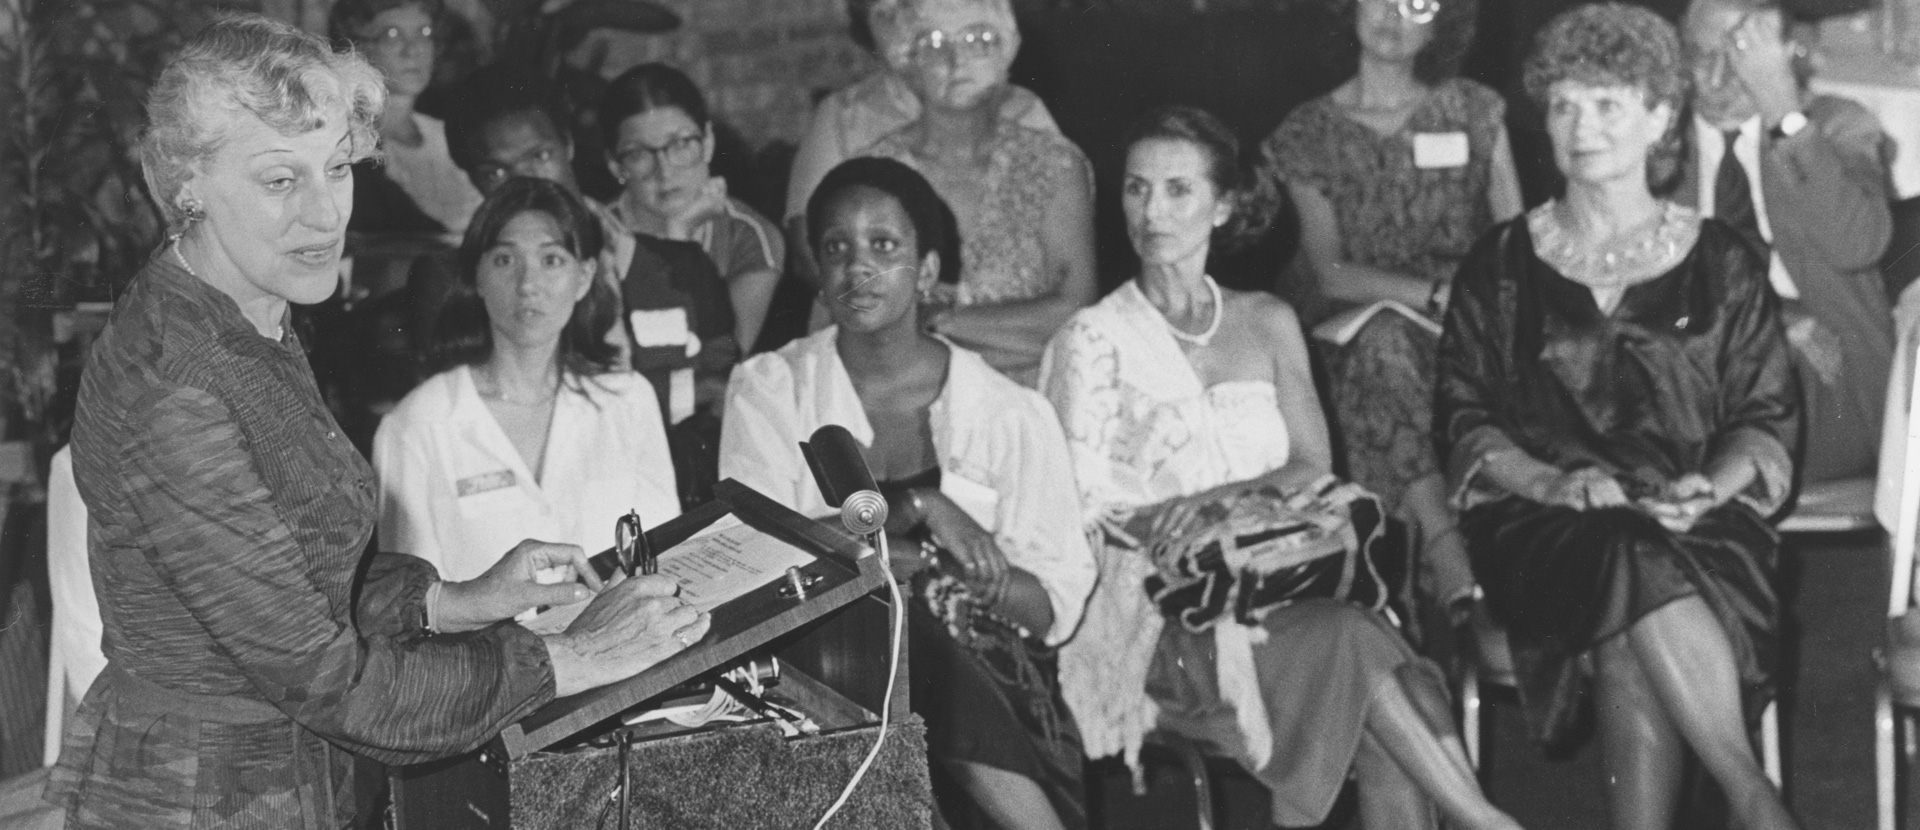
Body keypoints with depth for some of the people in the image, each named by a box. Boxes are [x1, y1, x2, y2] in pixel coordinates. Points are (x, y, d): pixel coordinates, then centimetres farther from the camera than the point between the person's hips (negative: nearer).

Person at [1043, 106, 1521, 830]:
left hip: (1276, 588, 4)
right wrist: (1250, 499, -12)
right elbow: (1088, 511, -3)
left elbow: (1312, 466, 10)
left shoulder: (1268, 323, 18)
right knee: (1353, 640, -31)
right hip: (1161, 614, -3)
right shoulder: (1095, 340, 5)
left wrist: (1231, 499, -12)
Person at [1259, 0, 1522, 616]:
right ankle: (1452, 565, -45)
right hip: (1369, 327, -1)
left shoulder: (1475, 112, 13)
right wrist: (1435, 294, -16)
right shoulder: (1310, 132, 8)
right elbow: (1330, 271, -2)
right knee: (1385, 344, -37)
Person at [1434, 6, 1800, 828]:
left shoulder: (1722, 261, 14)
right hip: (1542, 528, 0)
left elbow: (1768, 418, 11)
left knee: (1632, 643, -35)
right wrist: (1554, 482, -11)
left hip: (1696, 523, 0)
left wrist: (1714, 486, -10)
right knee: (1635, 566, -36)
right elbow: (1464, 419, 8)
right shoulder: (1500, 264, 14)